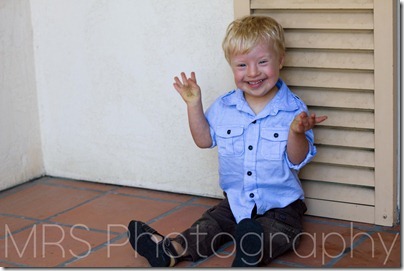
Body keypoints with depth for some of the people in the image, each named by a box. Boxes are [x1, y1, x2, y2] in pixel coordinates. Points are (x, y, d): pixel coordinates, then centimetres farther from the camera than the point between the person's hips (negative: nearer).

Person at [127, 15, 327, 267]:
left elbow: (297, 160, -11)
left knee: (280, 230, -30)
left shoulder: (294, 109, -11)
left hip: (279, 204, -3)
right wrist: (194, 104, 1)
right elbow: (204, 139, 12)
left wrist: (296, 132, -31)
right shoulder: (224, 107, 1)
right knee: (211, 224, -15)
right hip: (236, 200, 4)